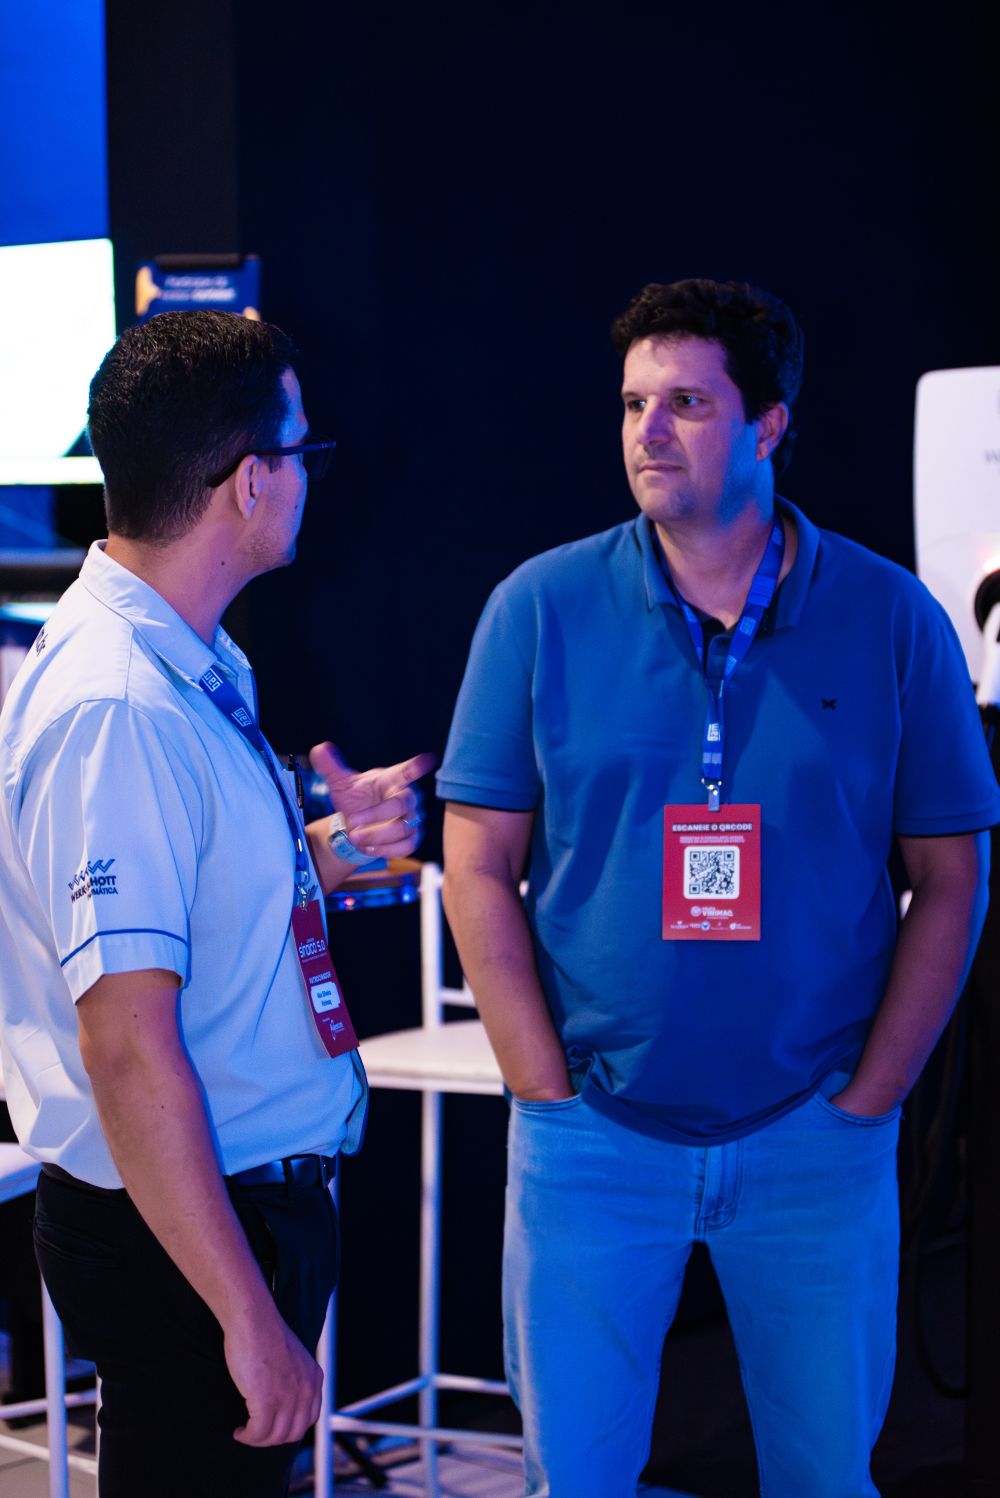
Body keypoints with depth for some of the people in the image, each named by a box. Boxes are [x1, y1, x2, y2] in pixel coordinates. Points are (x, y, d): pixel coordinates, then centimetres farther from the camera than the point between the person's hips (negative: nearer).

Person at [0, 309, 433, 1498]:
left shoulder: (196, 670, 6)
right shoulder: (118, 712, -24)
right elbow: (130, 1054, -27)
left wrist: (333, 850, 3)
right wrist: (251, 1318, -25)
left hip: (257, 1193, 10)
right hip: (178, 1232, -10)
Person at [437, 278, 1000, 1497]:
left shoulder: (891, 620, -2)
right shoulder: (541, 608, -2)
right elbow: (479, 869, -1)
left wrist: (864, 1104, -3)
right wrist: (553, 1092, -6)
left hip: (815, 1137, 0)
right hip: (594, 1131, 0)